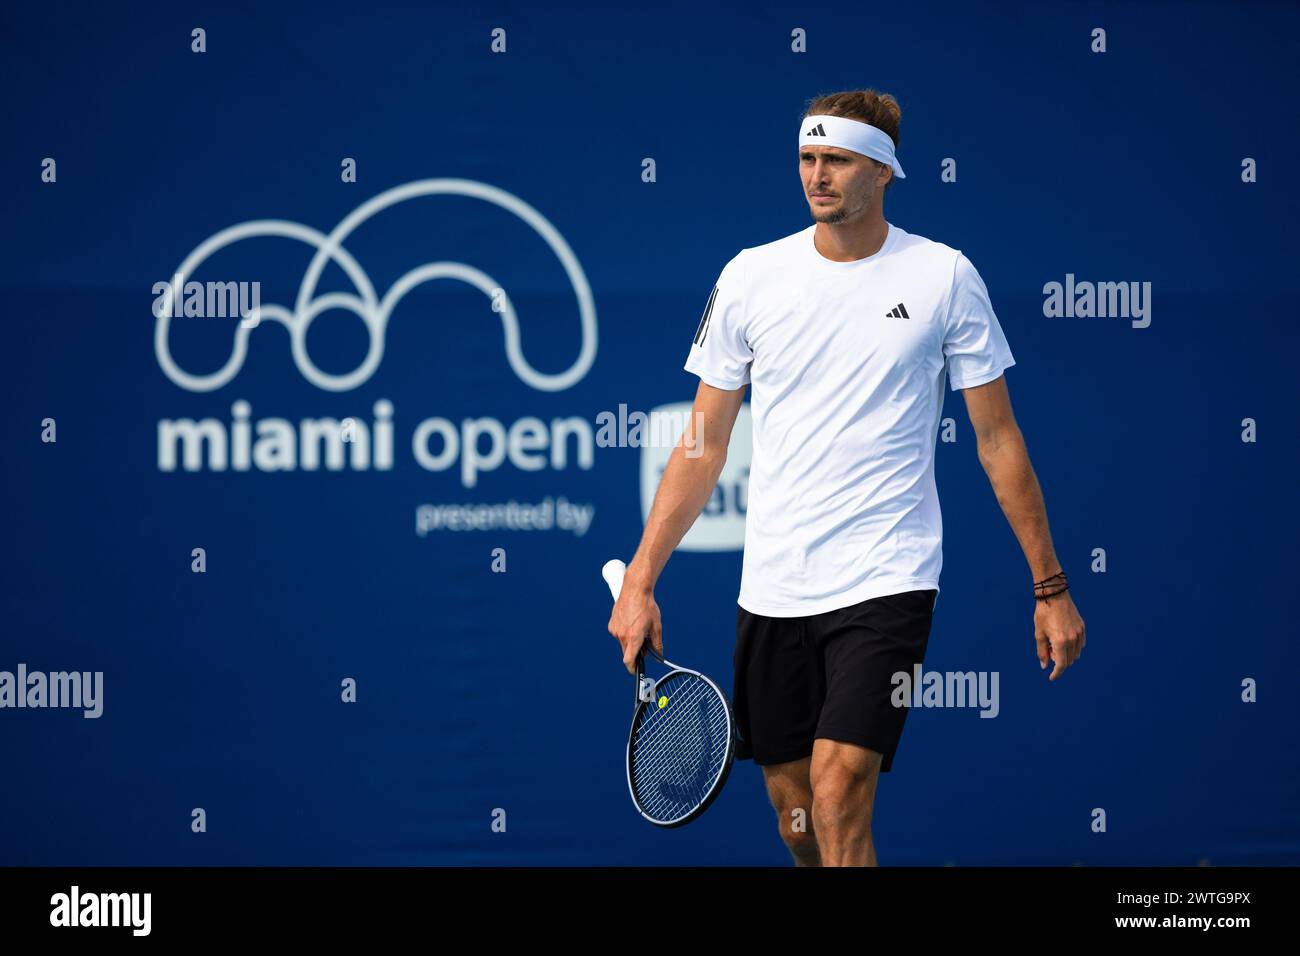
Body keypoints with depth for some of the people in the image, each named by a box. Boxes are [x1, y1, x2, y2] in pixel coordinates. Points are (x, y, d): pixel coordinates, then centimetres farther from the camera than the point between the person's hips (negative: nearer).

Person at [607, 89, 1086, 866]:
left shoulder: (944, 276, -1)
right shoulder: (750, 277, 5)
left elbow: (998, 439, 4)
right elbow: (704, 444, 9)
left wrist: (1051, 588, 3)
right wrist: (640, 579, 3)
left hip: (886, 581, -3)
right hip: (771, 590, 3)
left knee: (838, 802, -18)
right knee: (795, 820, 8)